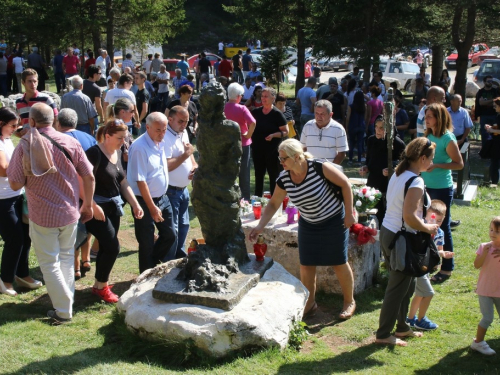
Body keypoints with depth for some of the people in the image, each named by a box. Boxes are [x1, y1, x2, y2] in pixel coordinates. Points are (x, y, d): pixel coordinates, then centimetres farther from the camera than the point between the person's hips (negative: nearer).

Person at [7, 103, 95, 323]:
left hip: (42, 215, -4)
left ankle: (63, 310, 12)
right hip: (70, 212, 4)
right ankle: (67, 300, 31)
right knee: (66, 257, 22)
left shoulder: (26, 145, -16)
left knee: (50, 263, 9)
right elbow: (89, 177, -2)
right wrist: (88, 205, 11)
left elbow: (15, 184, -13)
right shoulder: (70, 142, -6)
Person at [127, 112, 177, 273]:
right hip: (145, 201, -8)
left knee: (170, 235, 14)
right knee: (147, 243, 4)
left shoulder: (160, 143, 5)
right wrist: (152, 207, -20)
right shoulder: (140, 147, -21)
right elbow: (140, 181, -21)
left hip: (162, 198, 8)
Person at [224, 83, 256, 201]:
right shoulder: (242, 109, -16)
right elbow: (253, 122, -28)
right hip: (242, 143, -3)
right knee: (244, 173, 9)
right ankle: (245, 198, 15)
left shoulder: (222, 108, -6)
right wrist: (248, 135, -15)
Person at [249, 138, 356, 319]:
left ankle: (349, 301, 26)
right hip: (308, 224, 5)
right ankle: (310, 303, 27)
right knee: (306, 266, 6)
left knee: (339, 263, 5)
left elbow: (345, 184, -17)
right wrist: (260, 226, -12)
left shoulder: (318, 167, -27)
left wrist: (349, 213, -15)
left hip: (334, 221, -5)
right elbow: (273, 204, -1)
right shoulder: (284, 179, -12)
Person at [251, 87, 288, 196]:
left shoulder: (277, 114, -7)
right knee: (258, 175, 13)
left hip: (272, 150, -5)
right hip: (257, 149, 5)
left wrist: (273, 135, -22)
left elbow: (285, 132, -8)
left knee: (274, 175, 3)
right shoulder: (256, 112, 6)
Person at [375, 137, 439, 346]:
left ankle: (402, 327, 34)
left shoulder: (398, 174, 8)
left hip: (387, 232, 9)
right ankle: (383, 335, 14)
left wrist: (424, 226, 15)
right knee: (397, 288, 3)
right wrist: (428, 229, -11)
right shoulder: (415, 182, -20)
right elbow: (409, 217, -27)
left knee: (407, 284, 21)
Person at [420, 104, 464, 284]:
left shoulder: (447, 139, -15)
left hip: (442, 189, -7)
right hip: (427, 186, 7)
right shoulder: (428, 136, 6)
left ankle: (447, 268, 10)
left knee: (442, 227, 0)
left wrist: (436, 165, -23)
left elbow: (459, 164, -14)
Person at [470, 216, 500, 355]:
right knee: (488, 318, -7)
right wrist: (484, 253, -25)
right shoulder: (484, 247, -7)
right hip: (485, 290, -3)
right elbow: (477, 265, -13)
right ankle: (478, 342, 7)